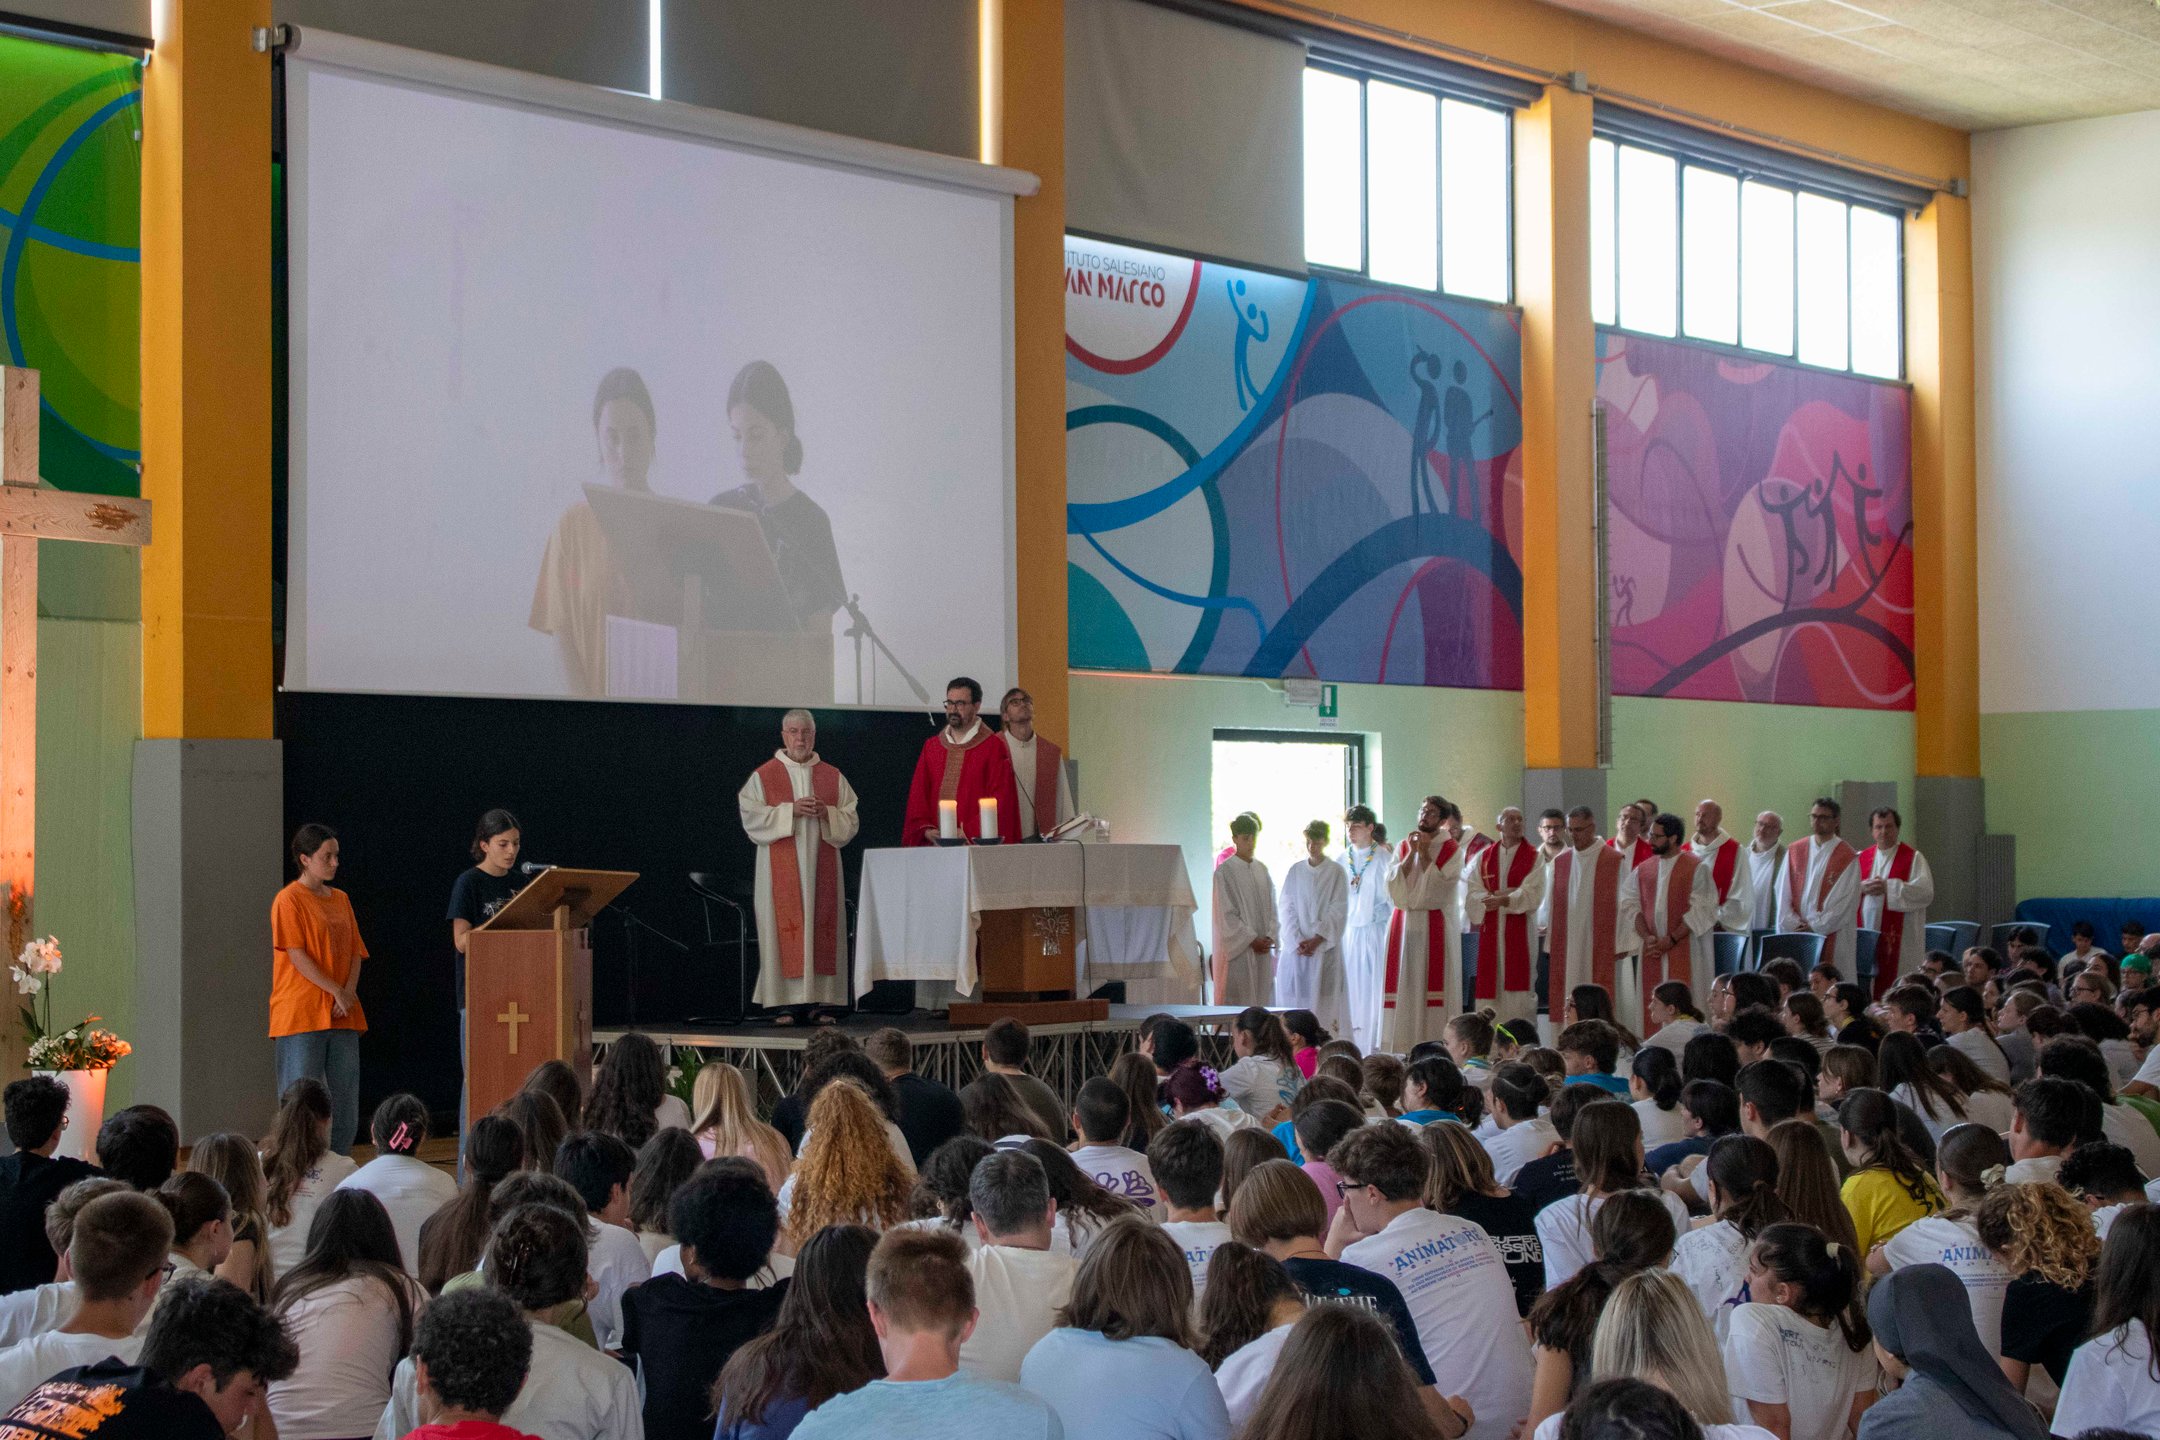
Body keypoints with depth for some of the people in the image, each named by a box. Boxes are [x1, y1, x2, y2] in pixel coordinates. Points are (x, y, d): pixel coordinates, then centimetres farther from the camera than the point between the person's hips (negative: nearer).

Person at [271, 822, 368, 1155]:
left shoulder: (340, 899, 15)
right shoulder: (289, 900, -6)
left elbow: (355, 952, 12)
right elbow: (297, 955, -12)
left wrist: (349, 991, -6)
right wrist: (335, 991, -15)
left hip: (342, 1015, 7)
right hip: (302, 1013, -7)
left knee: (344, 1099, 6)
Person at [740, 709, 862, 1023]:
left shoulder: (833, 777, 11)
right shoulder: (764, 776, 4)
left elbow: (851, 821, 8)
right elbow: (752, 817, -6)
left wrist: (826, 814, -12)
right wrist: (791, 810, -15)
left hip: (821, 867, 3)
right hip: (780, 870, -3)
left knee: (821, 925, 0)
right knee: (784, 928, -7)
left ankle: (815, 1000, 4)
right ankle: (785, 1004, -6)